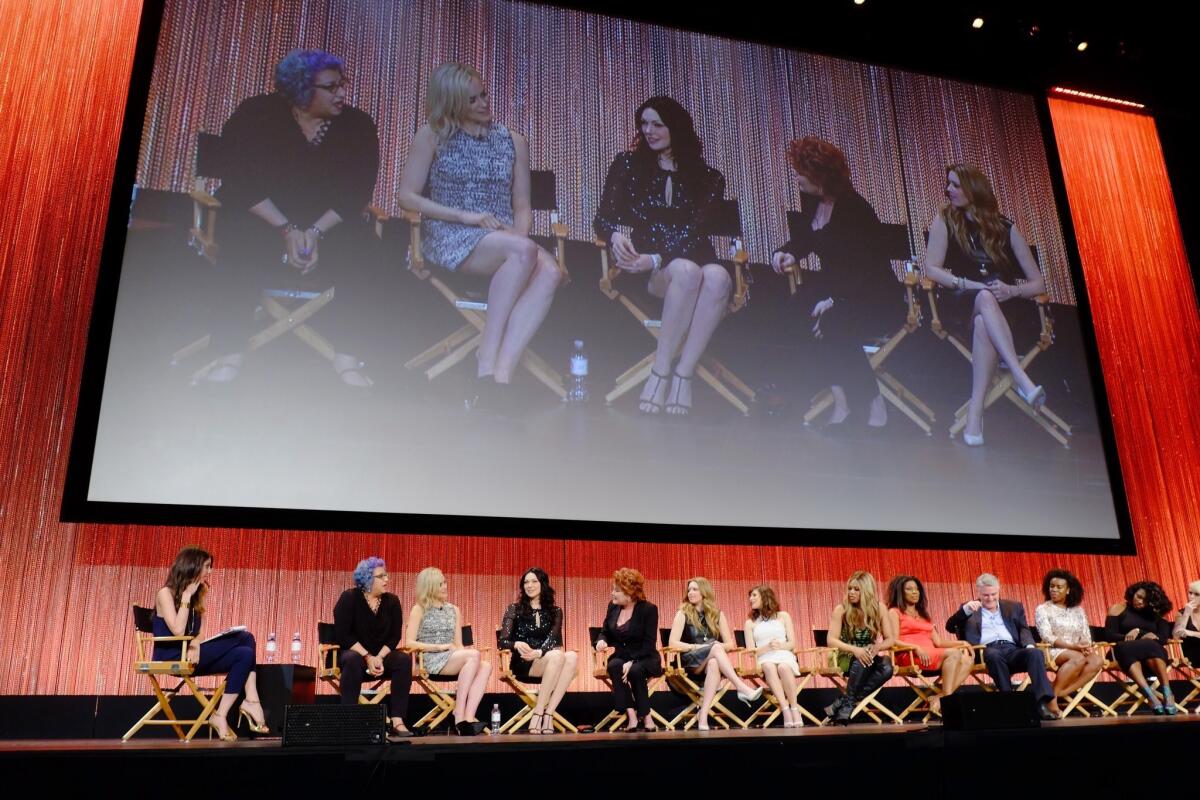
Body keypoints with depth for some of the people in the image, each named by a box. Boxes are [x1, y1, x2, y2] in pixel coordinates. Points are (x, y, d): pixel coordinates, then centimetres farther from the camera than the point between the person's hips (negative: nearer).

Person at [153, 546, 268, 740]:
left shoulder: (198, 595, 15)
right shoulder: (165, 593, -7)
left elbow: (198, 633, 10)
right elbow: (178, 631, -21)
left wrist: (196, 645, -13)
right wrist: (186, 596, -16)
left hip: (190, 656, 8)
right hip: (171, 658, -8)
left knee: (244, 653, -15)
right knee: (244, 638, -22)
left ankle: (221, 715, -19)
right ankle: (252, 702, -24)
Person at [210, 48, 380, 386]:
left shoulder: (357, 125, -3)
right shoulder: (256, 115, -6)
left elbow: (355, 193, -9)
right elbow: (242, 184, -12)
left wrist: (316, 232, -24)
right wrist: (287, 230, -25)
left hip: (328, 223, 1)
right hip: (263, 218, -1)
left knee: (357, 251, -29)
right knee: (245, 243, -33)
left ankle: (348, 356, -24)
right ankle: (232, 352, -25)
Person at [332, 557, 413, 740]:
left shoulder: (392, 601, 2)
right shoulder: (349, 598, -8)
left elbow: (394, 636, 0)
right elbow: (343, 634, -14)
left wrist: (379, 657, -18)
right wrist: (367, 657, -22)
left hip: (381, 654, 3)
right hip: (353, 651, -3)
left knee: (404, 659, -27)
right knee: (353, 661, -38)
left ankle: (397, 721, -32)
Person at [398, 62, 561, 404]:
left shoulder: (513, 142, 17)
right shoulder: (433, 135, 8)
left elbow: (522, 207, 15)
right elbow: (407, 196, 2)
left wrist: (520, 232, -10)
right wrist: (466, 216, -10)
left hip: (506, 239, 4)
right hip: (448, 238, -3)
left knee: (549, 271, -32)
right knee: (524, 250, -36)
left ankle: (502, 370, -42)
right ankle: (487, 353, -31)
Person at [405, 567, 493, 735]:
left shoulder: (453, 610, 20)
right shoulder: (419, 610, 7)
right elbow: (409, 643, -5)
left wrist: (455, 648, -9)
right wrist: (440, 647, -14)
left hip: (455, 660, 5)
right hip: (431, 660, -5)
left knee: (485, 666, -26)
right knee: (474, 654, -31)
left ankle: (468, 717, -38)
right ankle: (459, 714, -30)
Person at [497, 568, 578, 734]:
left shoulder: (555, 611, 11)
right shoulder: (514, 609, 6)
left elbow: (553, 639, -5)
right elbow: (502, 642, -2)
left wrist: (539, 652, -28)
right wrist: (517, 644, -26)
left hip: (546, 660, 3)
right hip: (523, 664, -3)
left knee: (572, 657, -31)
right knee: (557, 656, -33)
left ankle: (547, 714, -30)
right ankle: (538, 715, -28)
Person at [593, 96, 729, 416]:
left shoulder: (707, 178, 10)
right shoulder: (628, 165, 13)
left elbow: (694, 234, -3)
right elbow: (603, 218, 6)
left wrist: (656, 259, -20)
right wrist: (615, 235, -19)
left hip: (693, 257, 1)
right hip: (644, 267, -1)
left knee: (717, 277, -35)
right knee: (687, 271, -37)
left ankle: (682, 377, -33)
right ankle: (662, 374, -32)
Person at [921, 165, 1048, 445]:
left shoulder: (1006, 229, 9)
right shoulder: (944, 221, 7)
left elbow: (1038, 284, 7)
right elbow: (932, 269, -5)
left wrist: (1012, 290, -15)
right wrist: (972, 285, -16)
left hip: (1003, 310, 1)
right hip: (960, 307, -1)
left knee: (983, 324, -36)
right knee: (985, 298, -37)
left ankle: (976, 411, -45)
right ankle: (1022, 379, -50)